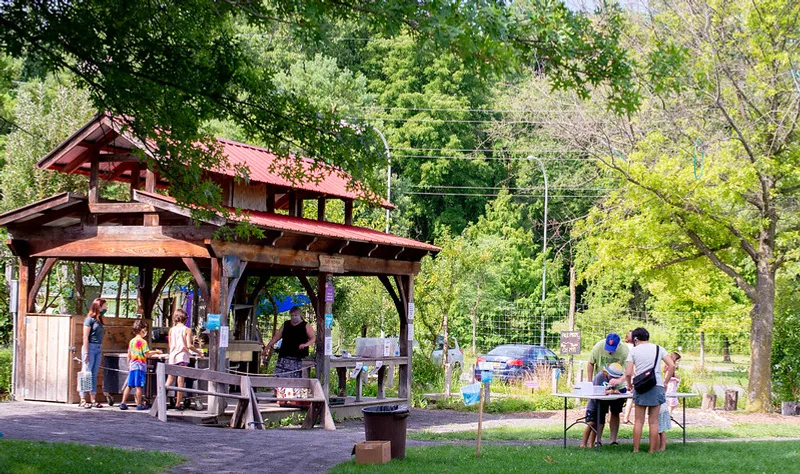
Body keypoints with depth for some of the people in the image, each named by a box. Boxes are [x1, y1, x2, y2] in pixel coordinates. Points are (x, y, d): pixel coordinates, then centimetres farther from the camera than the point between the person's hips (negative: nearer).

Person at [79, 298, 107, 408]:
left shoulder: (99, 320, 14)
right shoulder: (90, 319, -7)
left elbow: (100, 336, 12)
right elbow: (85, 337, -10)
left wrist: (101, 350, 5)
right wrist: (86, 353, -14)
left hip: (98, 349, 7)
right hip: (90, 347, -7)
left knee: (94, 375, 9)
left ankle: (93, 400, 12)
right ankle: (83, 400, -1)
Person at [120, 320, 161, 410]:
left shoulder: (131, 341, 12)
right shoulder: (143, 342, -10)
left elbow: (129, 355, 16)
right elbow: (147, 354, -14)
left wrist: (128, 365, 24)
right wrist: (155, 352, -2)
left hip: (132, 366, 7)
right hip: (140, 366, -7)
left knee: (129, 385, 9)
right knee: (139, 386, -3)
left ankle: (123, 403, 8)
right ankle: (139, 404, 1)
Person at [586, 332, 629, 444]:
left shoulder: (624, 350, -20)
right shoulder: (598, 347, -16)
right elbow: (590, 363, -2)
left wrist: (620, 380, -45)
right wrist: (590, 381, -6)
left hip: (617, 386, 0)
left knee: (615, 413, 6)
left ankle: (613, 440, 13)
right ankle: (598, 440, 8)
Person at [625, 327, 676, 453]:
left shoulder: (634, 351, 3)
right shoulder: (658, 349, 8)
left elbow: (628, 373, -4)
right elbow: (672, 365, -1)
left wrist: (629, 385, 14)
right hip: (657, 386, 1)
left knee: (639, 421, 6)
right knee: (653, 421, 5)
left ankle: (636, 450, 6)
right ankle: (653, 450, 6)